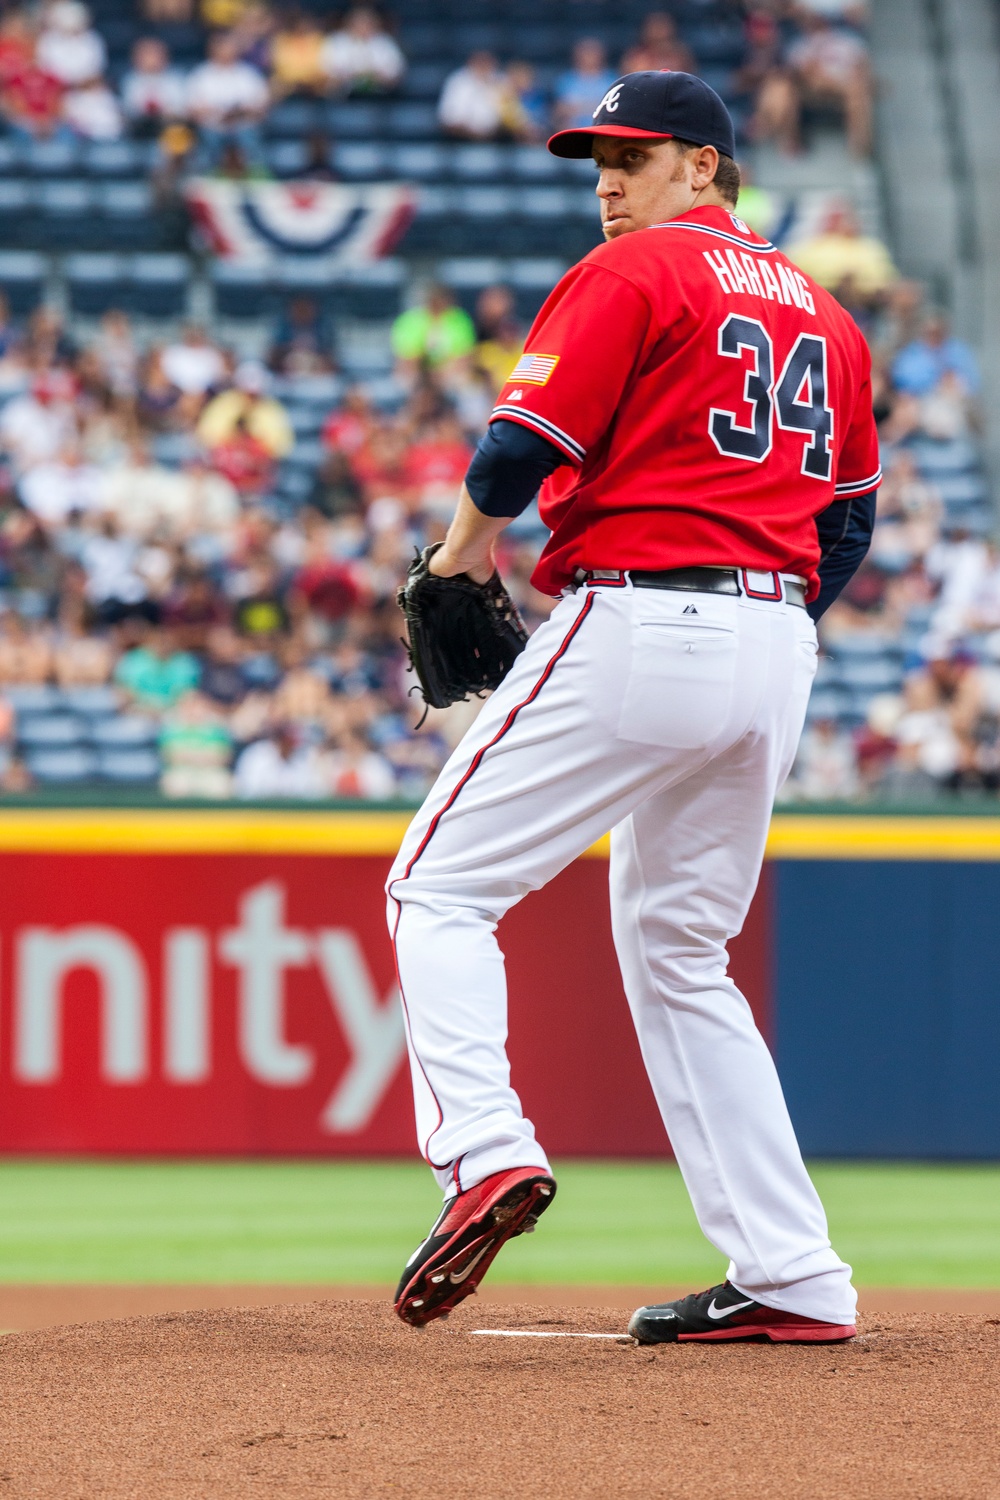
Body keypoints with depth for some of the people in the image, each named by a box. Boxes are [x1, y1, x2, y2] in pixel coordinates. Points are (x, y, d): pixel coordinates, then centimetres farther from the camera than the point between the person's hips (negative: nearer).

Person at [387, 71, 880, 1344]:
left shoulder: (633, 275, -3)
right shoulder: (822, 315, 20)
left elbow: (526, 443, -11)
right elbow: (848, 525, 20)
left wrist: (462, 554, 5)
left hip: (633, 628, -8)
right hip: (774, 654, 8)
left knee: (440, 886, -3)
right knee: (677, 952, 16)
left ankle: (484, 1149, -25)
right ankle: (792, 1281, 10)